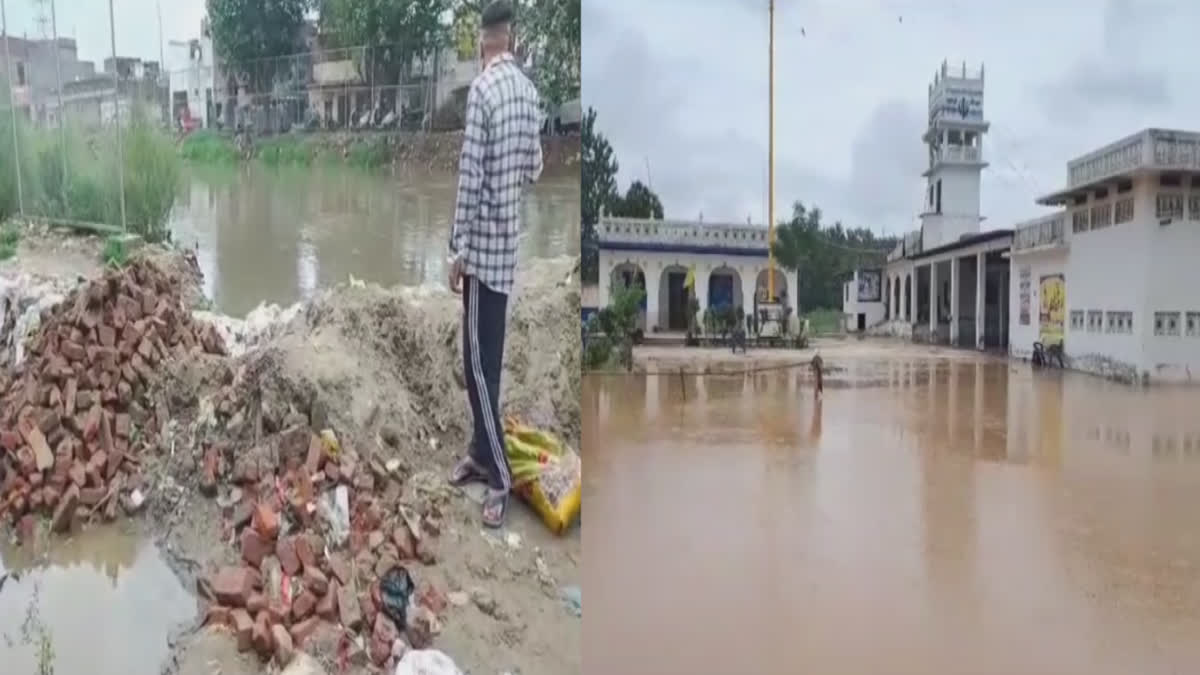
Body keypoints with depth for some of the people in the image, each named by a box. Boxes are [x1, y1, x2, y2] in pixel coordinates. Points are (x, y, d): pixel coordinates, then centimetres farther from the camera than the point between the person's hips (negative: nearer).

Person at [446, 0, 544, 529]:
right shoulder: (529, 91, 8)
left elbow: (470, 175, -17)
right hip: (508, 240, 8)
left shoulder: (482, 90, -15)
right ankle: (482, 453, 27)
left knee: (480, 362, -3)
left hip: (483, 243, -8)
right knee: (486, 356, 16)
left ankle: (501, 477, 2)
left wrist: (458, 248, -13)